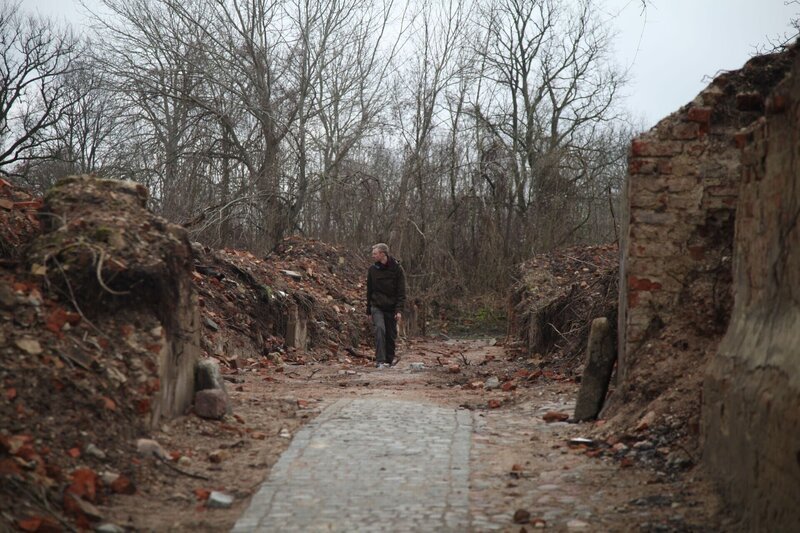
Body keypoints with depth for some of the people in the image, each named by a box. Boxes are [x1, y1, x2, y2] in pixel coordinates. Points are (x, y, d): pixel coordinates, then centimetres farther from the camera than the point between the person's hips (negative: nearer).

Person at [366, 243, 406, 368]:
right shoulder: (372, 269, 2)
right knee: (379, 329, -20)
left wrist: (399, 310, -14)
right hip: (377, 307, 0)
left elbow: (401, 292, -5)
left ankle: (390, 358, 26)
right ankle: (380, 360, -22)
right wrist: (368, 310, 12)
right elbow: (369, 291, 11)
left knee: (391, 335, 6)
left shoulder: (397, 269, -5)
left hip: (391, 308, 0)